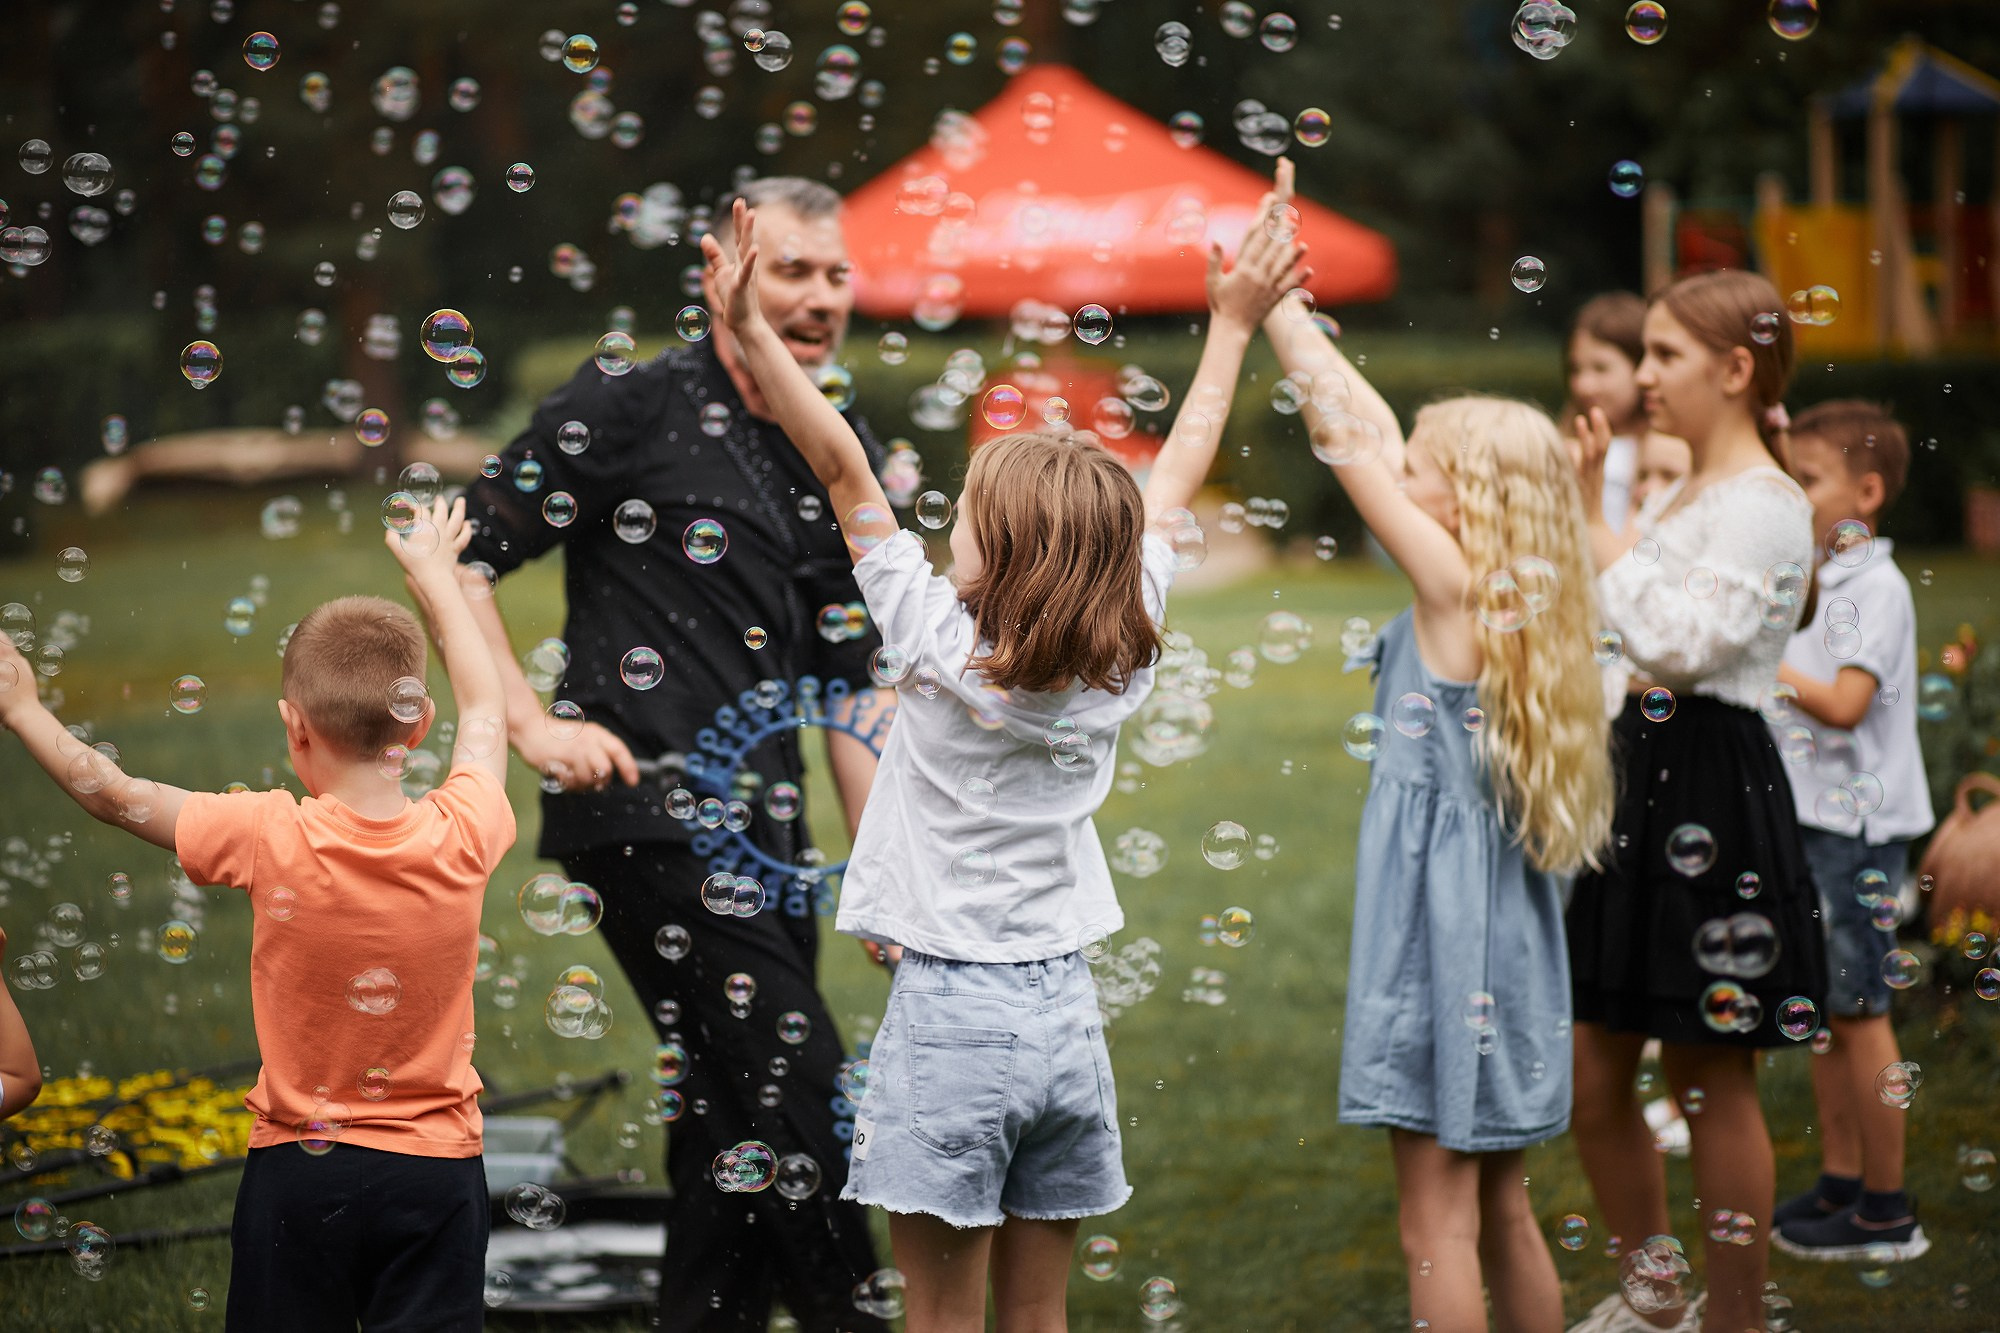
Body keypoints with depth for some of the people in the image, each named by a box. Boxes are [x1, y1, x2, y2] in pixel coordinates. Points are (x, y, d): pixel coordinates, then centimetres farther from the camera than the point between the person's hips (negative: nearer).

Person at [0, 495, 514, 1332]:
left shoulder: (269, 841, -17)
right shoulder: (461, 840, -10)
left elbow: (112, 794, -2)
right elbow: (486, 711, 11)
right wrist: (435, 573, 24)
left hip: (296, 1168, -1)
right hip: (436, 1169, 1)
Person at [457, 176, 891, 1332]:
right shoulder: (629, 411, -4)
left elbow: (851, 684, 21)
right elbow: (461, 557, -2)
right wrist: (531, 725, -10)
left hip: (766, 831, 7)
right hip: (647, 813, -7)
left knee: (739, 1121, 9)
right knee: (801, 1089, -14)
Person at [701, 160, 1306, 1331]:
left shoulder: (949, 653, -13)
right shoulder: (1125, 658, 0)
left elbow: (844, 468, -11)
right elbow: (1178, 472, 11)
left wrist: (754, 334, -11)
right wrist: (1234, 325, 22)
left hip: (952, 1014, -5)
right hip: (1065, 1015, 5)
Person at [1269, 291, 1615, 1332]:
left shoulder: (1453, 585, -13)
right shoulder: (1509, 599, 8)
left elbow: (1349, 441, -11)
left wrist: (1274, 309, -4)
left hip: (1446, 948, -9)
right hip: (1502, 943, 9)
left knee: (1438, 1225, -3)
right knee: (1498, 1211, 16)